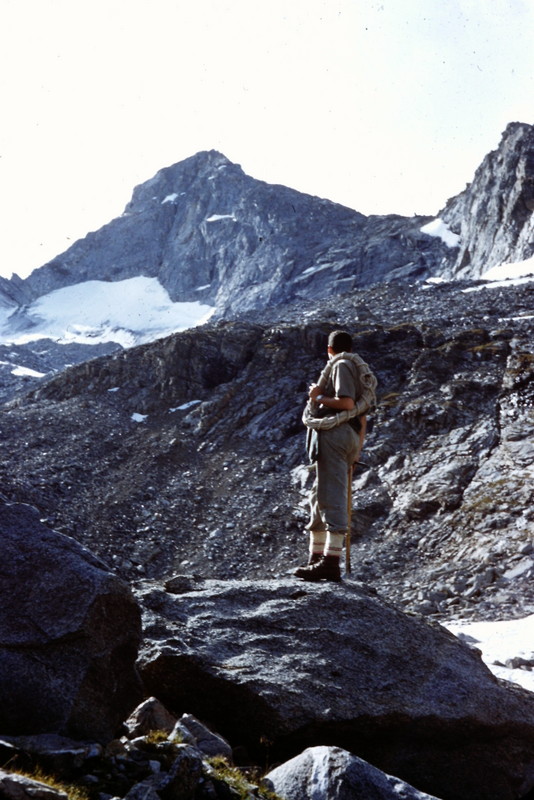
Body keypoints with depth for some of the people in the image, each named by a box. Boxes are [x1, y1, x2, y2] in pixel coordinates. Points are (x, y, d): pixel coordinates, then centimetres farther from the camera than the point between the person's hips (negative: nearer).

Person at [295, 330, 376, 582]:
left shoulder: (341, 365, -2)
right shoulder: (359, 369, 25)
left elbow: (347, 402, -17)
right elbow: (361, 413, 24)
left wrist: (318, 398, -4)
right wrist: (357, 446, 26)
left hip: (334, 432, -10)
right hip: (350, 436, 10)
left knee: (332, 496, -15)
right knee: (318, 497, 13)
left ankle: (331, 561, -20)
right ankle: (316, 558, 15)